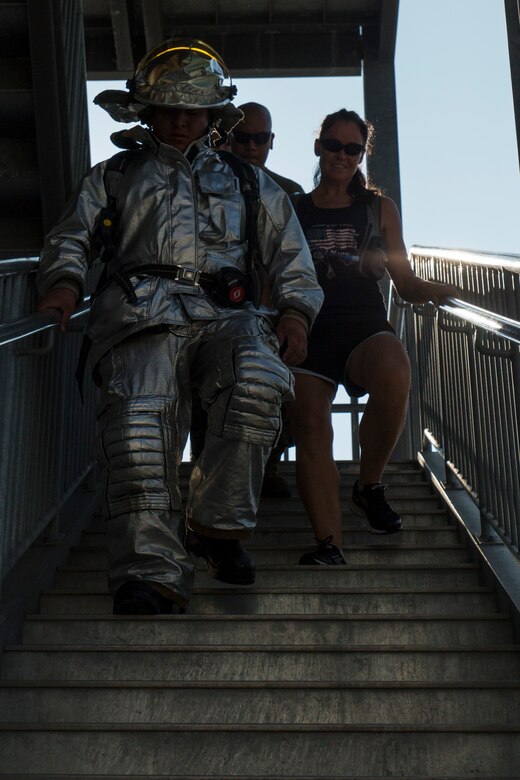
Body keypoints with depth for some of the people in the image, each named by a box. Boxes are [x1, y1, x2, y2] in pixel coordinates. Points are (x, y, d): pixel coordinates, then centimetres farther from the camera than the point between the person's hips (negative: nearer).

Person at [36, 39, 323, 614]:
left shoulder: (248, 184, 33)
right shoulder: (114, 175, 31)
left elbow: (292, 258, 27)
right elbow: (70, 237, 21)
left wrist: (295, 311, 7)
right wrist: (64, 281, -2)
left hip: (225, 313, 1)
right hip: (143, 311, -1)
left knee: (259, 380, -34)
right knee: (139, 420, -30)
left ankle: (217, 525, -20)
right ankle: (150, 575, -36)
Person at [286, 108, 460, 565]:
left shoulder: (379, 209, 16)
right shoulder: (292, 211, 15)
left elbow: (407, 284, 13)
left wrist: (443, 290, -6)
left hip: (365, 327, -1)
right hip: (307, 333, 1)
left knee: (394, 375, -34)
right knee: (310, 425, -19)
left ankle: (370, 486, -11)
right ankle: (329, 545, -18)